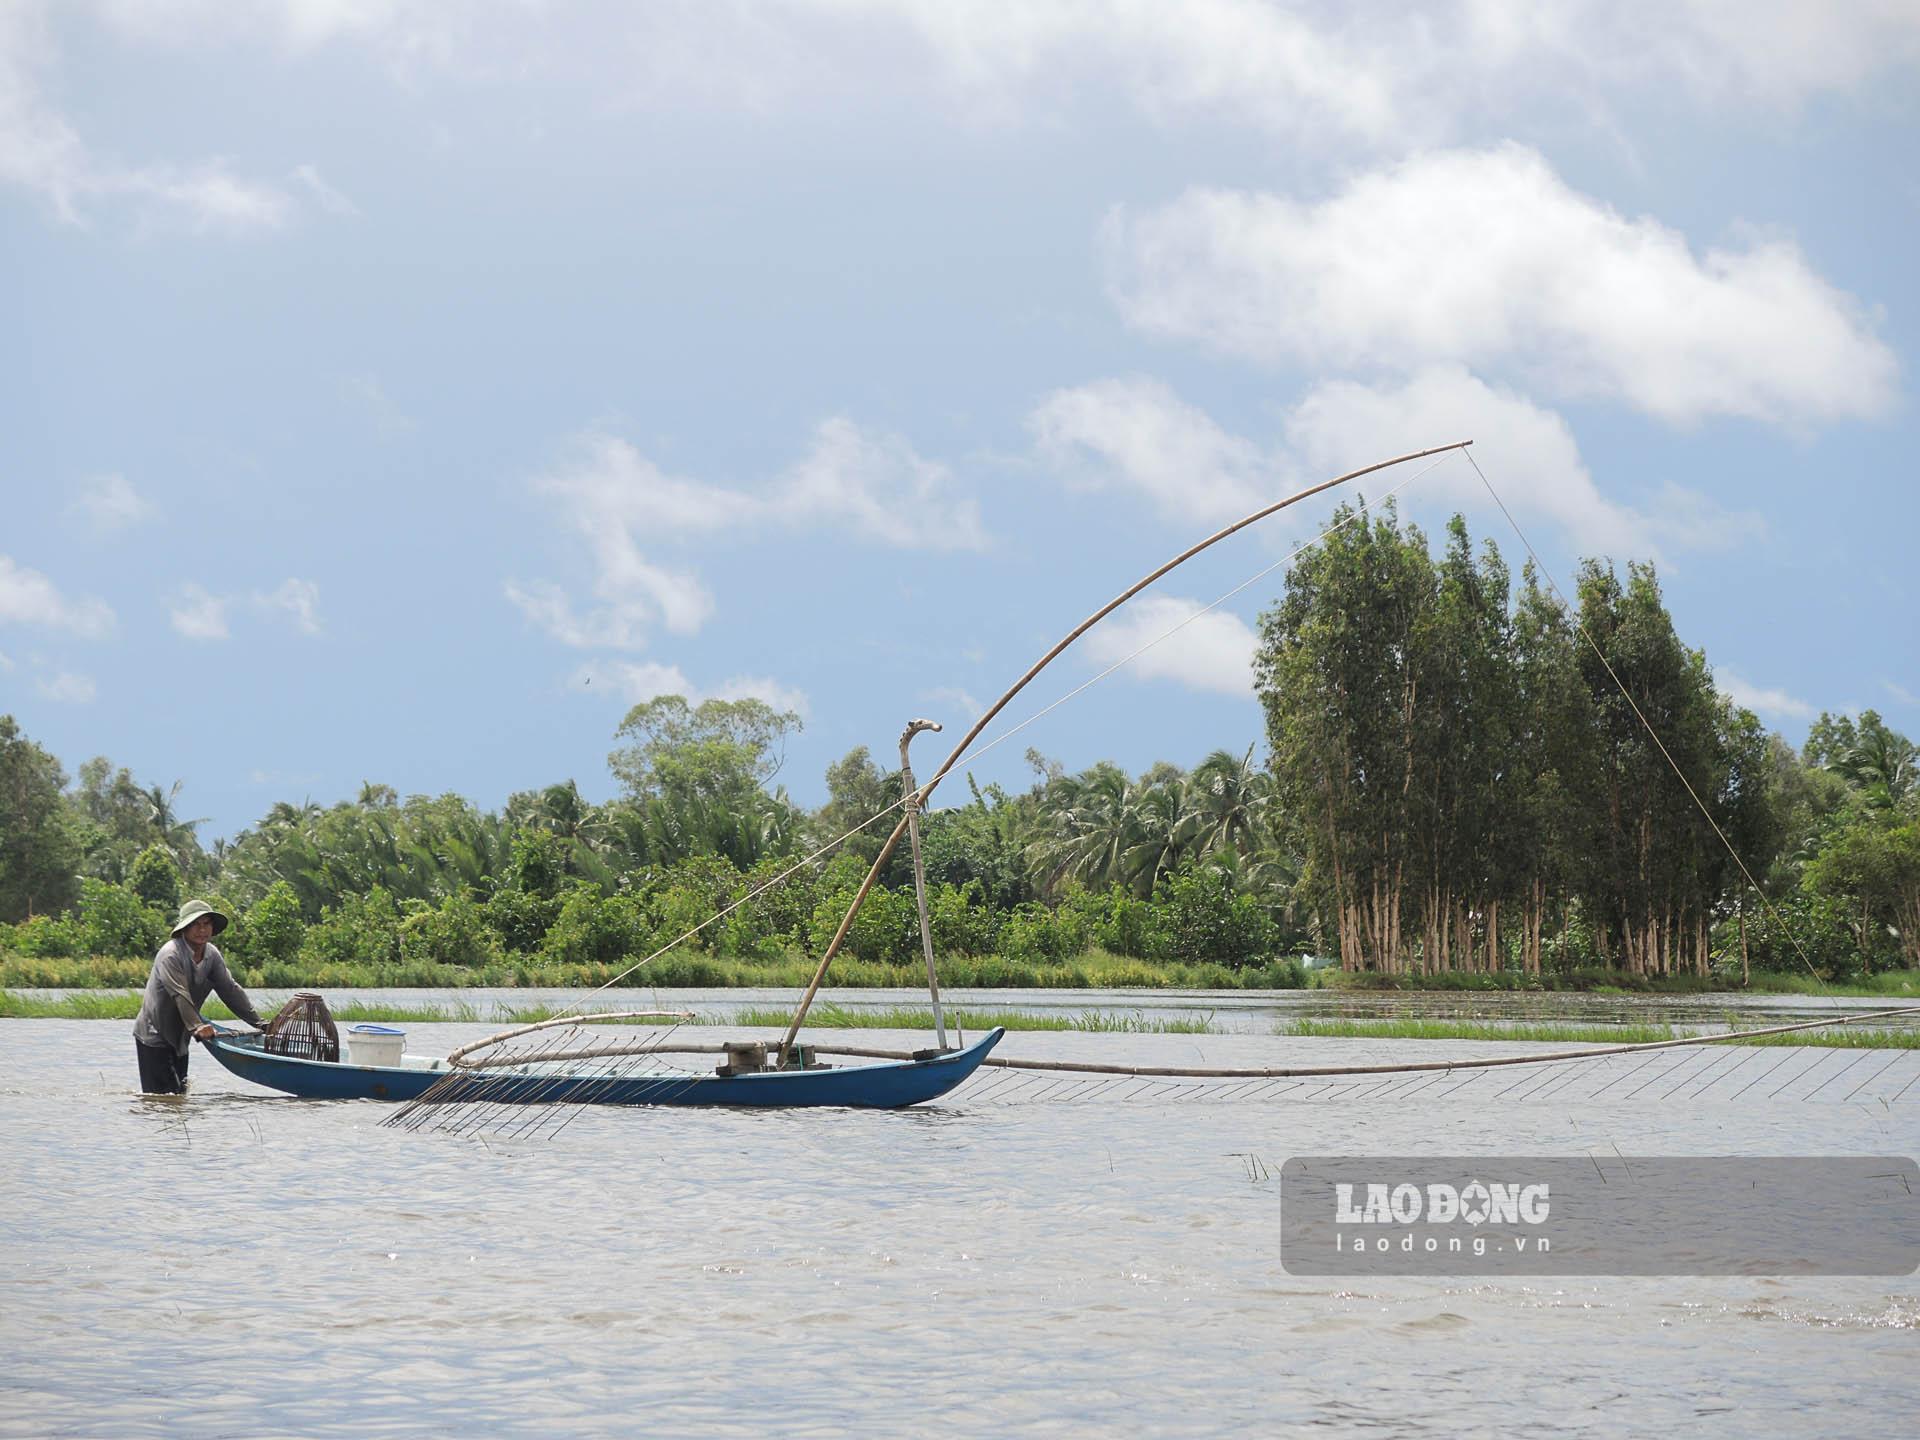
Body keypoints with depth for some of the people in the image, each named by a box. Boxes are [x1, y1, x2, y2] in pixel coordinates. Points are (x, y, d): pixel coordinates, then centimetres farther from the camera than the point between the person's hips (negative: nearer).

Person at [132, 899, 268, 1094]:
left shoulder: (212, 955, 3)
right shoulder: (170, 955, -21)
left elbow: (230, 990, 2)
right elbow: (180, 995, -31)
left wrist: (258, 1022, -4)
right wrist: (197, 1027, -42)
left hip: (180, 1037, 8)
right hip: (153, 1035, -8)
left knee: (179, 1092, 11)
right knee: (163, 1094, -14)